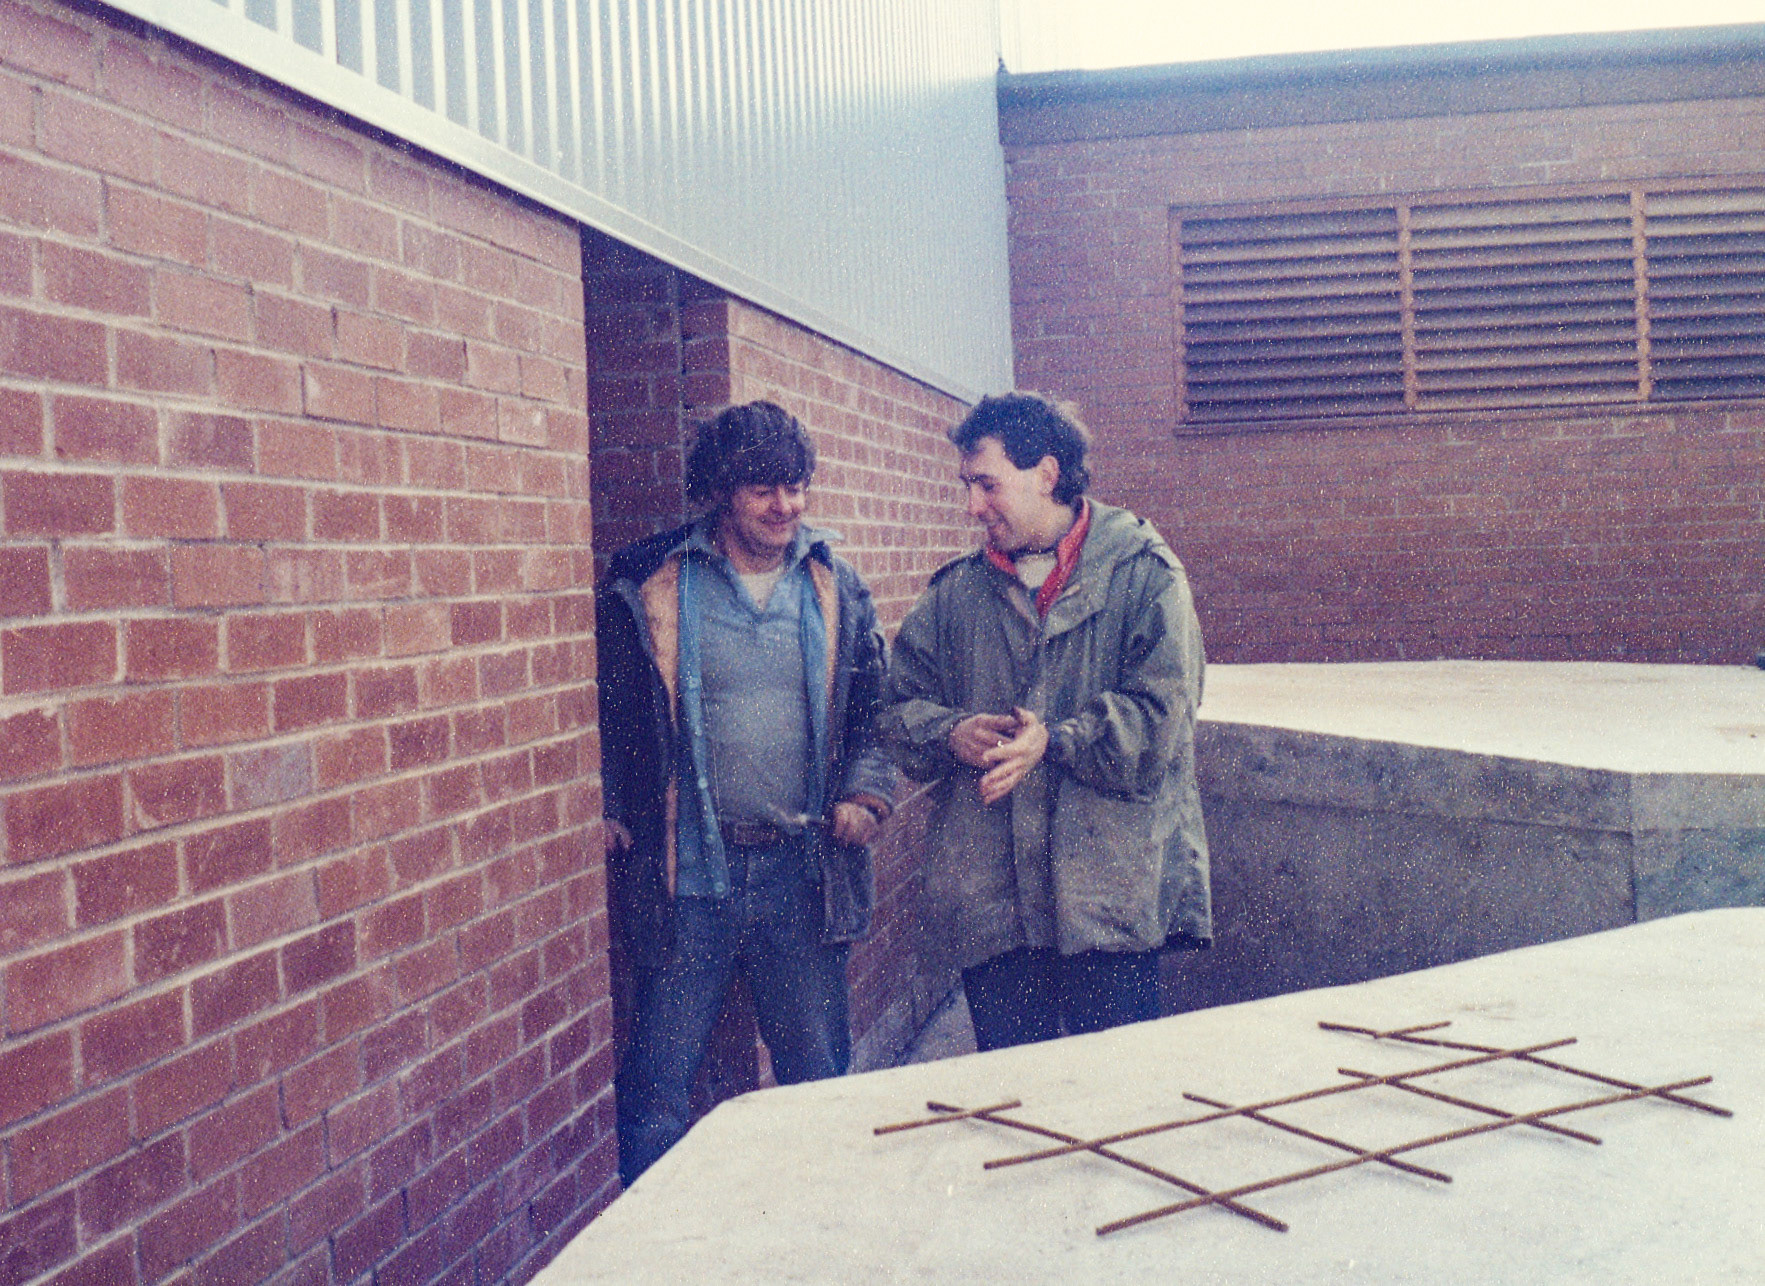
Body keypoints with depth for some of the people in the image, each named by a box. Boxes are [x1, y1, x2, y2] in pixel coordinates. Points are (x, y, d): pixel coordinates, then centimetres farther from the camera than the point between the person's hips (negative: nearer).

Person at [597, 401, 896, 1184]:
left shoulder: (835, 588, 7)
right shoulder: (650, 585, -3)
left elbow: (873, 707, 15)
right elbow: (606, 708, 4)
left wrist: (865, 791, 0)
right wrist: (608, 810, -5)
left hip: (803, 870, 3)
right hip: (688, 874, -3)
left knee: (819, 1081, 13)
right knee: (654, 1097, 3)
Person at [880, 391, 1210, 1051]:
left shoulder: (1142, 573, -1)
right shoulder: (956, 592, 12)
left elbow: (1160, 714, -9)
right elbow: (901, 705, 12)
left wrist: (1055, 741, -17)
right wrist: (951, 733, -8)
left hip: (1110, 894, -3)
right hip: (988, 899, 4)